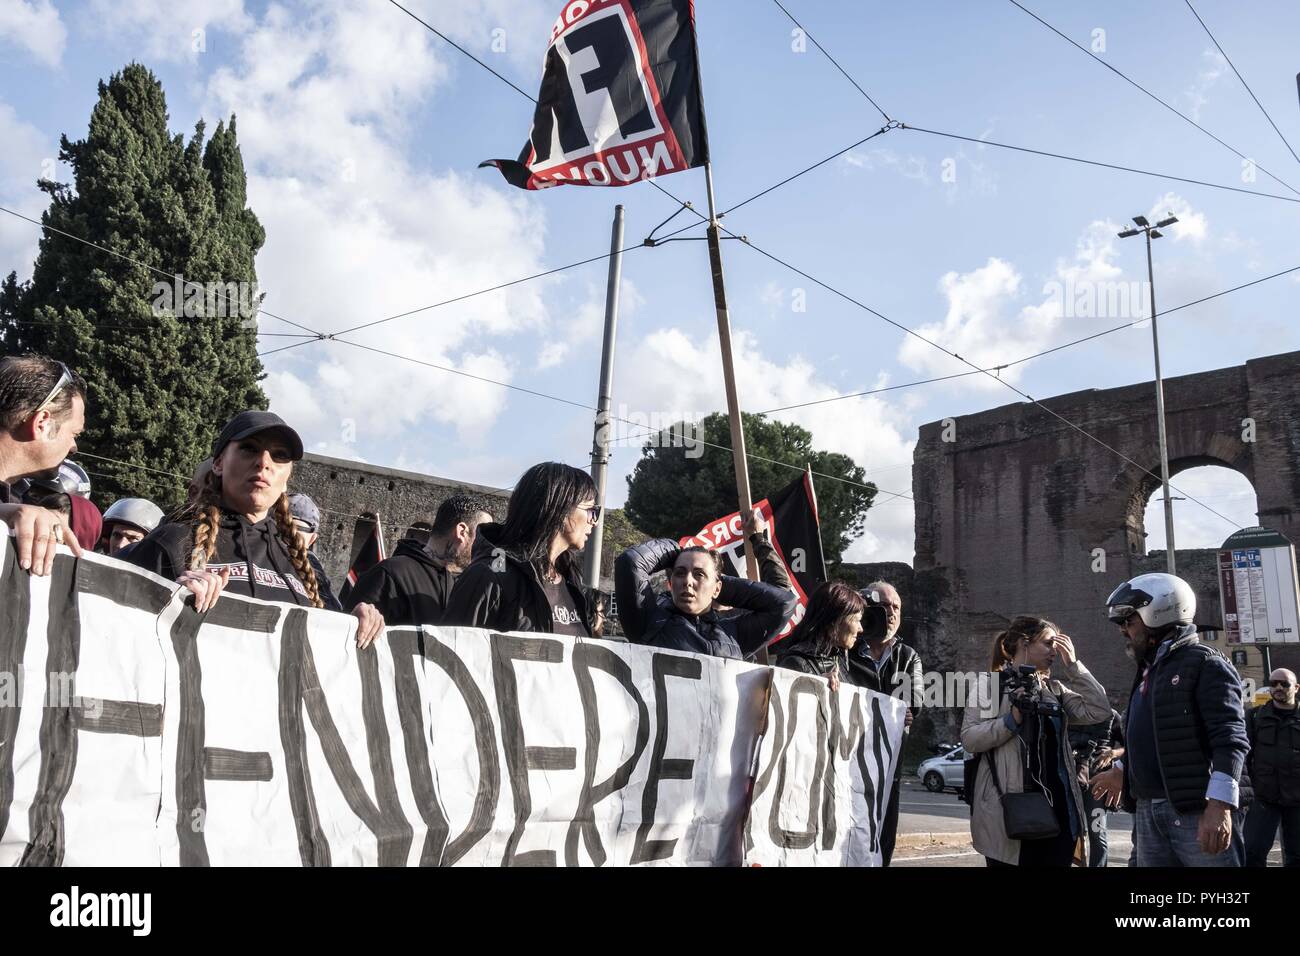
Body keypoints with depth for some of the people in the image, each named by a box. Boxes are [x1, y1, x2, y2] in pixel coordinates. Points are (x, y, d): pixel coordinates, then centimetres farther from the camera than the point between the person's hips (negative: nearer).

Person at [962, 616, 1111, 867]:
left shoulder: (1056, 689, 16)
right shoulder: (991, 685, 2)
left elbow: (1099, 711, 3)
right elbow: (969, 739, -6)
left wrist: (1073, 665, 3)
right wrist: (1012, 719, -17)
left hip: (1056, 806, 5)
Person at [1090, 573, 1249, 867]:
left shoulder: (1204, 664, -8)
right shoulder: (1149, 670, 20)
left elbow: (1230, 738, -18)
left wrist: (1219, 805, -26)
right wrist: (1120, 771, 40)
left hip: (1196, 809, -8)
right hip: (1148, 810, 8)